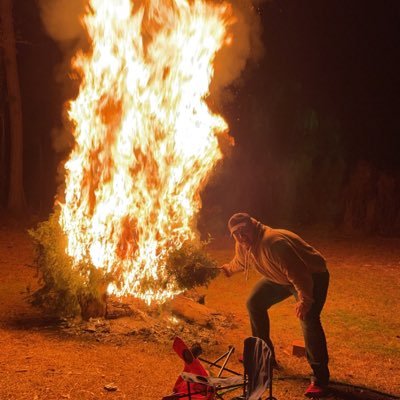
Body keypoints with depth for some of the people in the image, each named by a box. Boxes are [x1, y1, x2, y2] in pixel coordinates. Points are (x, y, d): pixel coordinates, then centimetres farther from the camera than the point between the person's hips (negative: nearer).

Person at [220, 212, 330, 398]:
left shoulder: (273, 243, -37)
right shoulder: (242, 245, -7)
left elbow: (298, 272, -38)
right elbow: (240, 261, 18)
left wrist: (304, 299, -43)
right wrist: (230, 268, 36)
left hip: (312, 276, -9)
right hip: (280, 278, 9)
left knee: (308, 318, -27)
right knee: (254, 303, 10)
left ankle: (320, 378, -15)